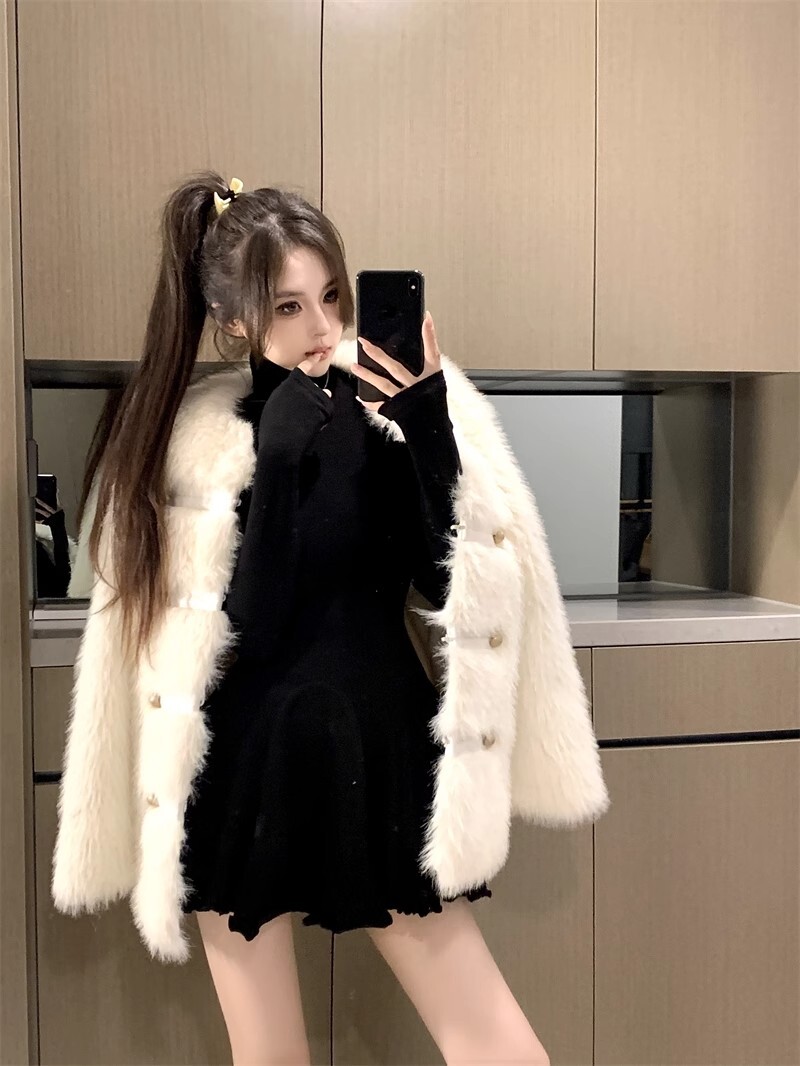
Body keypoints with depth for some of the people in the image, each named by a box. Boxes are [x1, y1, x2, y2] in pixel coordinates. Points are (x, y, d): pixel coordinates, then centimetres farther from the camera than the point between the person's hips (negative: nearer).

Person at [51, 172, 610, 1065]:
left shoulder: (401, 405, -3)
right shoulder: (196, 438, -4)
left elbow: (455, 589, -11)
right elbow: (240, 632, -15)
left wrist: (429, 431, -21)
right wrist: (282, 453, -22)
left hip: (382, 760, 1)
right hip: (245, 774, 0)